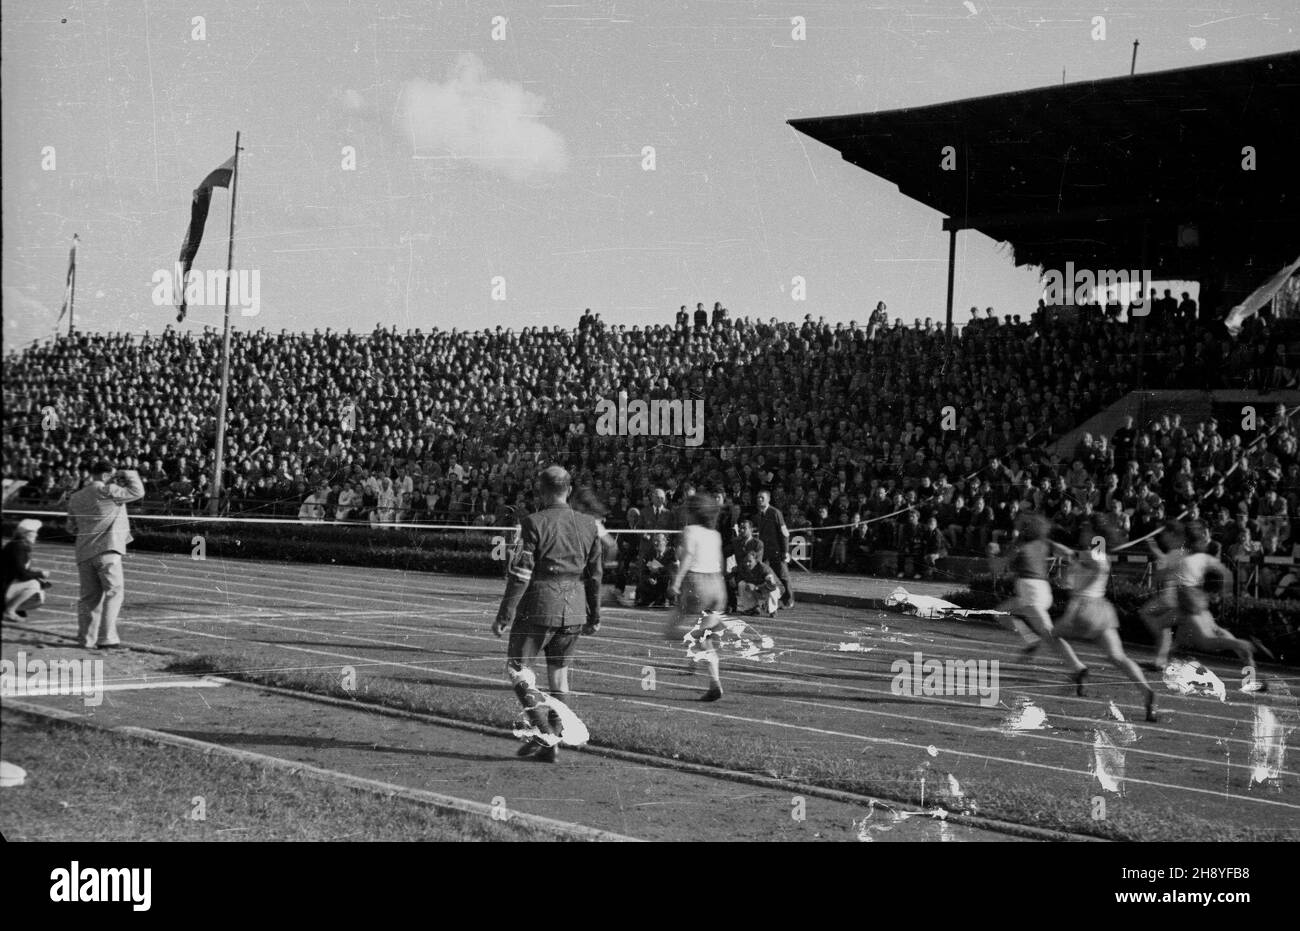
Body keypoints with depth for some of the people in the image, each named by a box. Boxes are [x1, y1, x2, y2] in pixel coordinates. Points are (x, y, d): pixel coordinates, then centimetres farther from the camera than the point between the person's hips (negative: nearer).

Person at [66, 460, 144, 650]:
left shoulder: (75, 498, 15)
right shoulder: (106, 491, -6)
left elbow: (71, 529, 22)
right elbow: (137, 492, -3)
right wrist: (128, 474, 10)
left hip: (84, 554, 7)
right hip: (107, 550, -7)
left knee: (89, 596, 11)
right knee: (114, 592, -2)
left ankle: (86, 639, 10)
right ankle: (106, 638, -10)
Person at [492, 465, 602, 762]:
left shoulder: (534, 523, -10)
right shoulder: (588, 525, 5)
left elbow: (520, 574, -12)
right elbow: (595, 574, 10)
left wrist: (504, 615, -8)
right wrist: (594, 616, 19)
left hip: (538, 607, -5)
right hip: (574, 610, 5)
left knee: (516, 668, 5)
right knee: (559, 673, 14)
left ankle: (545, 734, -9)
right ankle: (551, 742, 14)